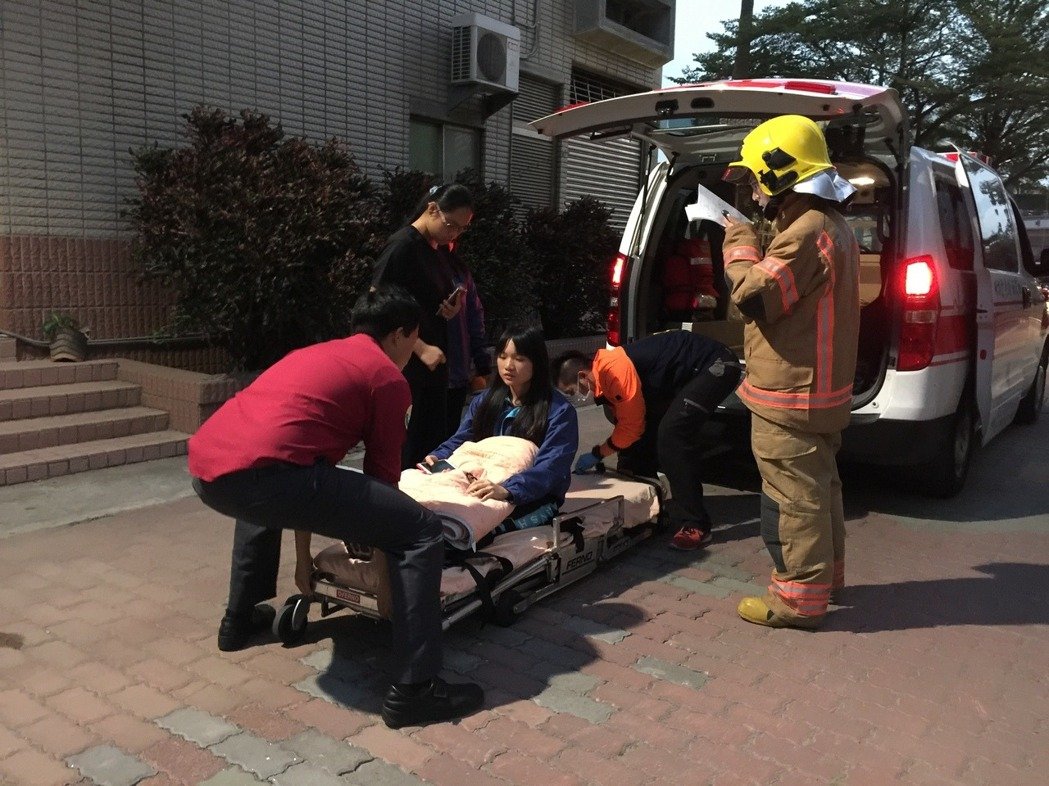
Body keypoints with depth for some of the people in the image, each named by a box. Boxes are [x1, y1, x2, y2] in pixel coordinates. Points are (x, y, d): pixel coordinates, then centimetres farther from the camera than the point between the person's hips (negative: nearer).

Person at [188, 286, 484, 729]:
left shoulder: (316, 355, 33)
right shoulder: (388, 376, 10)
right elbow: (382, 472, 13)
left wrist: (303, 556, 46)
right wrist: (365, 535, 33)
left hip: (204, 469, 9)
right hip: (258, 472, -9)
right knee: (421, 533, -1)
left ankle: (239, 622, 50)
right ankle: (413, 690, 1)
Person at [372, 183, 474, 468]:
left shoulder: (435, 252, 15)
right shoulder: (402, 245, -10)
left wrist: (449, 310, 2)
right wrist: (421, 348, -19)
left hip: (432, 365, 9)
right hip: (405, 366, -9)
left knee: (433, 444, 9)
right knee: (404, 453, -6)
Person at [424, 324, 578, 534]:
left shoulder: (559, 412, -5)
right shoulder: (484, 401, 16)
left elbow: (549, 468, -18)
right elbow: (459, 441, 10)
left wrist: (507, 490, -36)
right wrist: (436, 458, -15)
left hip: (536, 500, -5)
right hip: (486, 492, 5)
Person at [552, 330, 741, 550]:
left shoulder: (615, 369, -25)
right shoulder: (603, 375, 5)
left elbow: (632, 425, -18)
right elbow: (625, 422, 14)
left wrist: (597, 454, -6)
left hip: (716, 365, -10)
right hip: (688, 374, 10)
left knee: (672, 433, -21)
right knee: (648, 429, 10)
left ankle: (694, 526, -17)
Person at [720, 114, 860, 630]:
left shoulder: (806, 230, -21)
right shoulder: (831, 225, 14)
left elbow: (754, 297, -20)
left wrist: (738, 241, -7)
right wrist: (755, 245, 6)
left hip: (790, 395, -11)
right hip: (820, 388, 11)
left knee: (794, 497, -2)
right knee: (817, 487, 20)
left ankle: (798, 597, 8)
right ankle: (825, 573, 35)